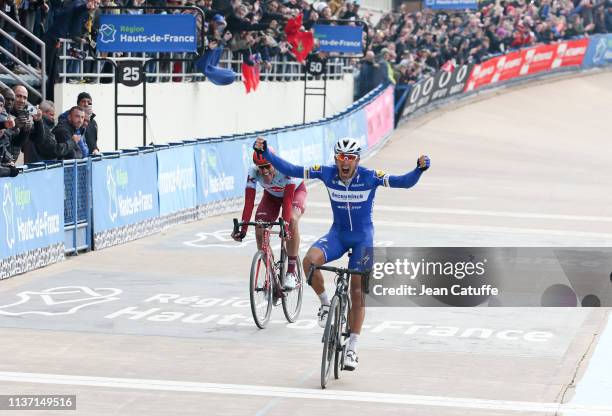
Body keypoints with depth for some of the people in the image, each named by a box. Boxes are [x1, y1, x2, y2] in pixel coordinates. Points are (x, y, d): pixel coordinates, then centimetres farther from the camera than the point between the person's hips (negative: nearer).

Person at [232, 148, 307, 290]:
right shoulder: (253, 173, -30)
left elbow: (287, 200, -43)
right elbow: (249, 202, -32)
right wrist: (243, 229, -40)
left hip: (296, 191, -4)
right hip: (272, 195, 4)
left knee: (292, 220, -33)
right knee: (260, 229, -18)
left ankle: (291, 272, -27)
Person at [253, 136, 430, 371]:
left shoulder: (369, 177, -18)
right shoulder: (327, 173, -12)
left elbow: (405, 182, -25)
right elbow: (290, 170, -9)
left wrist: (419, 169, -44)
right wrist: (265, 153, -17)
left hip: (363, 237, -2)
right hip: (338, 234, 2)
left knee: (357, 291, -3)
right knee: (310, 260, -29)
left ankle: (352, 348, 7)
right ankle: (325, 304, -3)